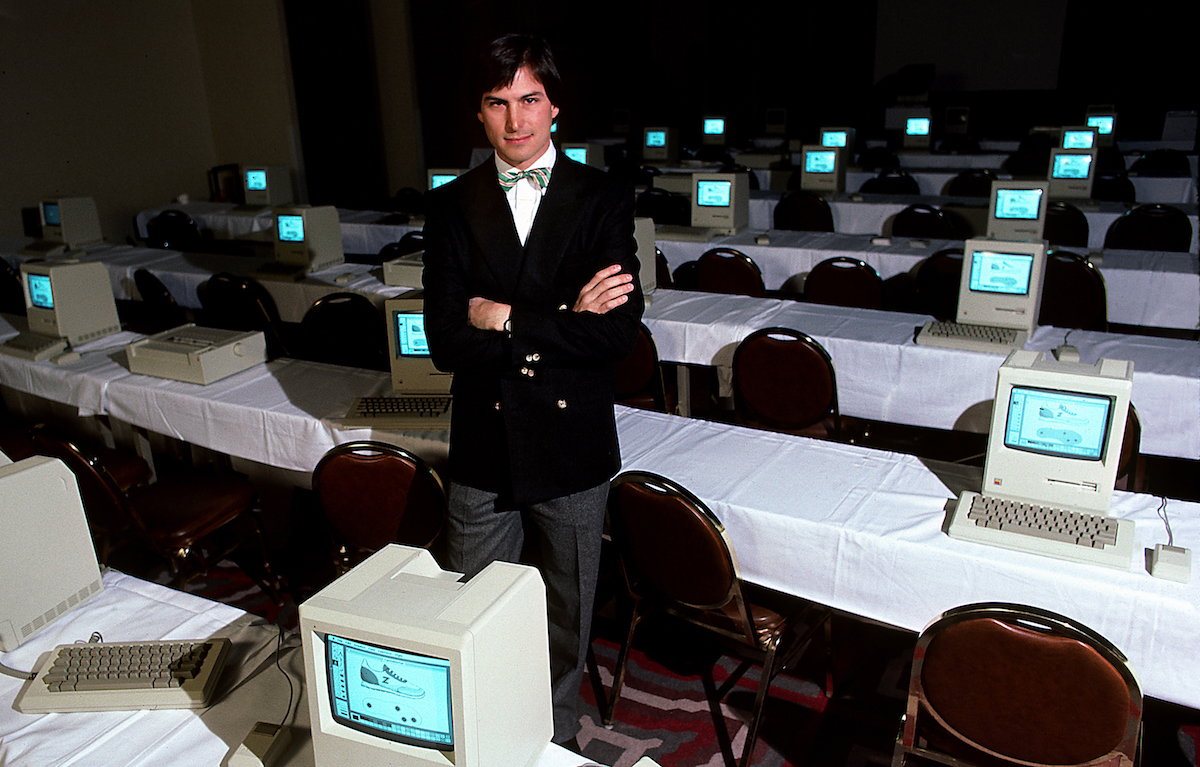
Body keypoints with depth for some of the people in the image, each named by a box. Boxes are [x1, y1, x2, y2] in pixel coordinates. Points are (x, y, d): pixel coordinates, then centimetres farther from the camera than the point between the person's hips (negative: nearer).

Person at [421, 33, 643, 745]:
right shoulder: (451, 206, 0)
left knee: (568, 616, 18)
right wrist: (563, 319, -17)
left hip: (573, 446, 0)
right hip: (483, 446, 1)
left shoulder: (604, 198, -3)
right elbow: (446, 342, -10)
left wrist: (508, 319, -15)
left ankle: (557, 739, 43)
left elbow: (620, 332, -15)